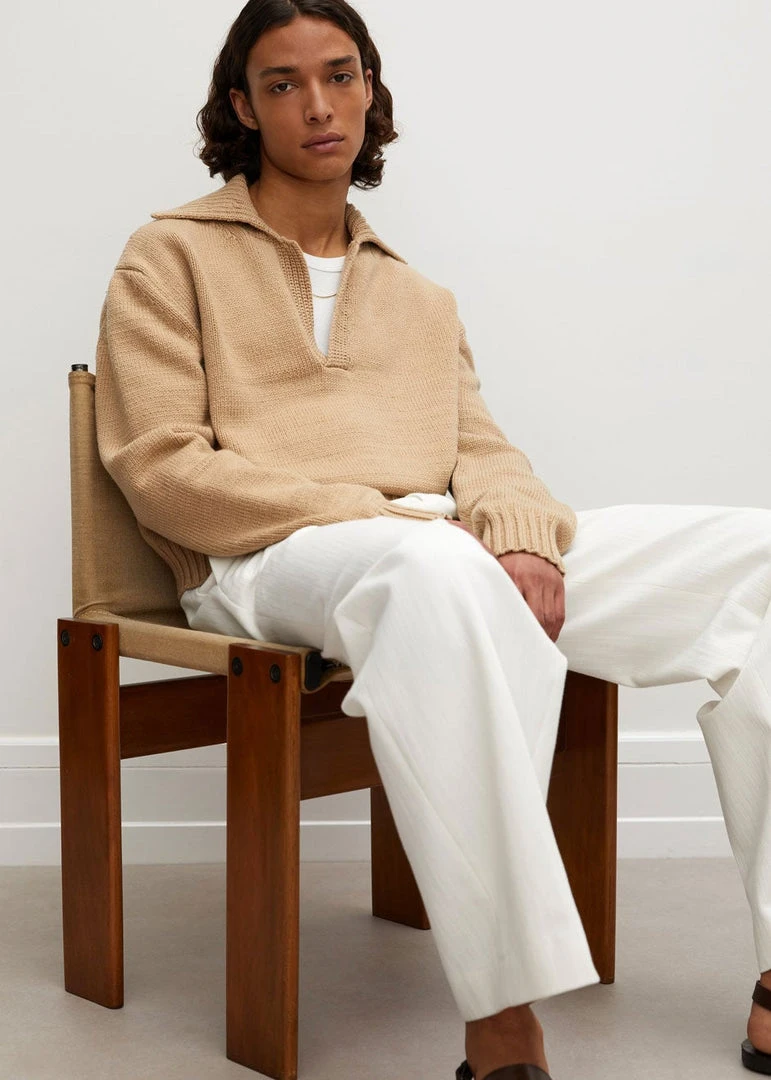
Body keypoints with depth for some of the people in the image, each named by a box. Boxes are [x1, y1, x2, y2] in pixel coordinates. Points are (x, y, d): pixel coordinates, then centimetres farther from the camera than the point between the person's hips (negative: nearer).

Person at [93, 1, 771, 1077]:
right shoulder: (173, 255, 12)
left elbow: (485, 450, 17)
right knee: (437, 570, -43)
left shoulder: (418, 292, 28)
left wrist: (524, 542, -10)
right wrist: (391, 517, -12)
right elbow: (160, 467, -2)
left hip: (455, 550, 6)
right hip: (265, 564, -5)